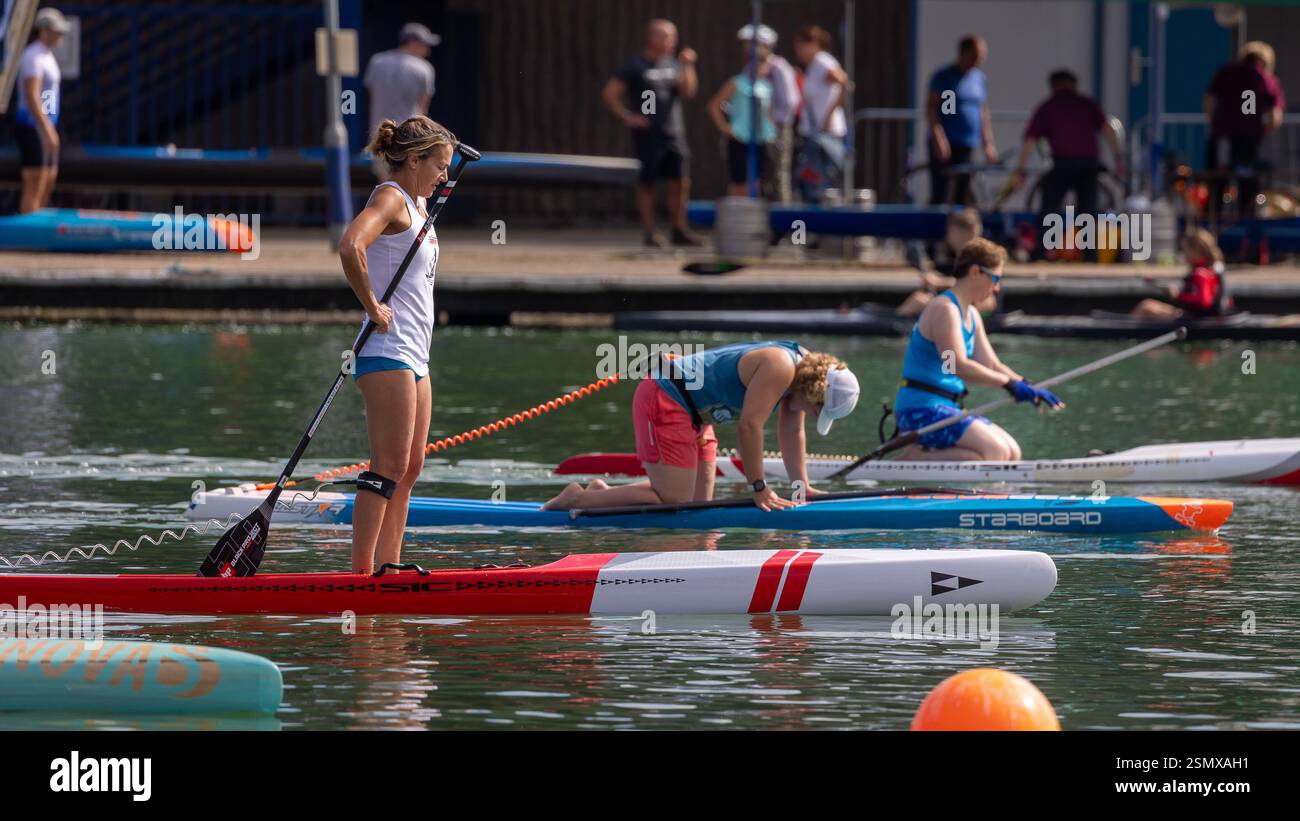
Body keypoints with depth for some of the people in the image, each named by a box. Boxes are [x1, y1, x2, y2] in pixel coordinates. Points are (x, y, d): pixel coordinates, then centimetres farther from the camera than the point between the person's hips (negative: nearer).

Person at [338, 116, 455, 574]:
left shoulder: (417, 205, 18)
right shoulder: (391, 198, -11)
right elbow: (351, 246, -30)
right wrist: (372, 307, -20)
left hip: (414, 357, 10)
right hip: (389, 352, -10)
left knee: (409, 468, 10)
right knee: (389, 465, -12)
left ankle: (388, 567, 13)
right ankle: (361, 571, -13)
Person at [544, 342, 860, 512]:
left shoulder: (798, 368, 7)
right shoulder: (779, 366, -23)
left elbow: (792, 434, 16)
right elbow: (750, 425, -25)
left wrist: (803, 487, 10)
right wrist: (759, 488, -19)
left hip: (692, 415, 10)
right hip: (665, 402, -10)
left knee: (697, 500, 8)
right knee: (673, 501, -15)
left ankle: (603, 492, 15)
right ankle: (577, 499, -7)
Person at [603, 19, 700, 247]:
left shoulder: (673, 65, 11)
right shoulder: (636, 67, -5)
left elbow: (688, 91, 2)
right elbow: (610, 93, -6)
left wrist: (688, 67, -10)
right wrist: (627, 117, -10)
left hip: (673, 134, 5)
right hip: (648, 134, -5)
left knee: (680, 183, 1)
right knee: (647, 183, 0)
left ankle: (679, 231, 9)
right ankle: (650, 233, 6)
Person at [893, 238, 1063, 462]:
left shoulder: (971, 316, 18)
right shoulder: (944, 309, -14)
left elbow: (992, 365, 17)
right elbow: (958, 366, -25)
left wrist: (1027, 387, 0)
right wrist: (1010, 383, -26)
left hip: (946, 410, 10)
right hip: (922, 411, -10)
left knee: (1012, 452, 3)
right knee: (995, 452, -23)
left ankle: (926, 451, 4)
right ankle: (914, 458, -16)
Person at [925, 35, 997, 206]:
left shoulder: (979, 79, 15)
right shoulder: (943, 77, -4)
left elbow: (983, 113, 21)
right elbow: (931, 108, -9)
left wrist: (988, 144, 14)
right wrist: (938, 138, -20)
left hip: (968, 147, 6)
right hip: (945, 147, -6)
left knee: (963, 198, 3)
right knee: (941, 197, -11)